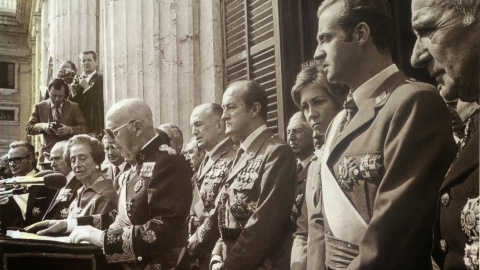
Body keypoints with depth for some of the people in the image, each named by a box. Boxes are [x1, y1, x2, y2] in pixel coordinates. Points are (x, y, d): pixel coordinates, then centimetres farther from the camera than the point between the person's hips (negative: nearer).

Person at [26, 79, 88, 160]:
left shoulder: (73, 107, 7)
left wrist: (70, 129, -17)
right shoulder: (39, 107, 10)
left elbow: (84, 128, 2)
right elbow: (29, 128, 7)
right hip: (48, 152, 1)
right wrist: (43, 126, -13)